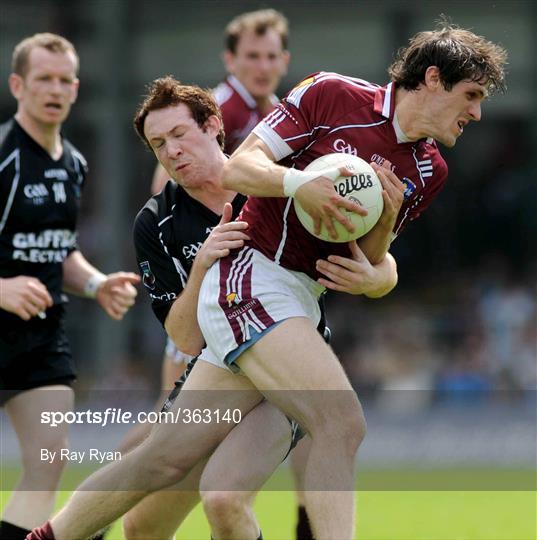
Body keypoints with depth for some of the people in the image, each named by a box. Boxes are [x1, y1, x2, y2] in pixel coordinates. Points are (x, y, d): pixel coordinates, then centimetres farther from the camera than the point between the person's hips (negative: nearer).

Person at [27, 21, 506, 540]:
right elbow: (237, 168, -6)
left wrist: (388, 218, -6)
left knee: (167, 458, 7)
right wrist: (299, 183, -25)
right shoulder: (333, 94, -6)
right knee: (342, 421, -24)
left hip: (300, 300, 7)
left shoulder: (429, 172, 11)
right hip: (251, 276, -7)